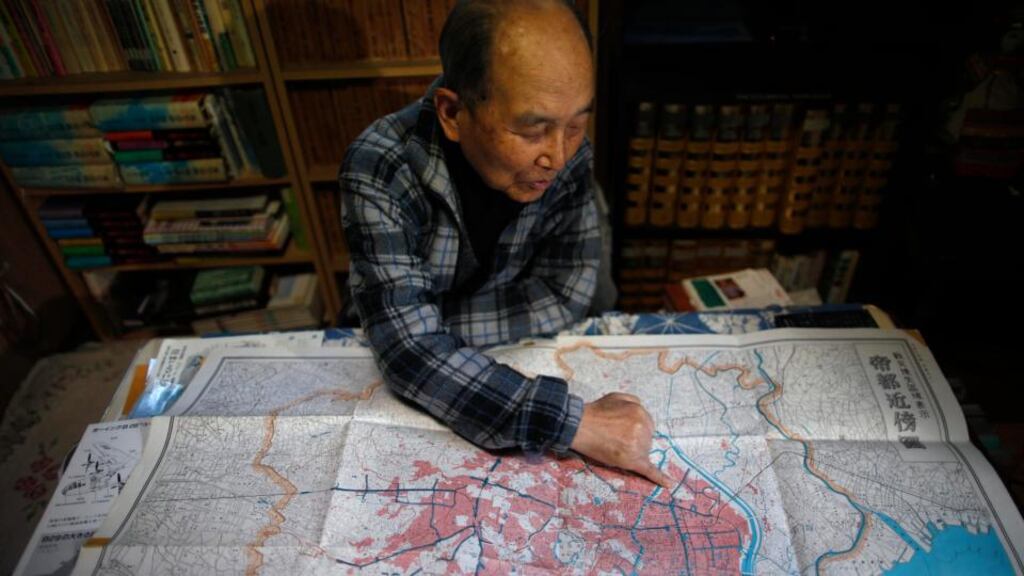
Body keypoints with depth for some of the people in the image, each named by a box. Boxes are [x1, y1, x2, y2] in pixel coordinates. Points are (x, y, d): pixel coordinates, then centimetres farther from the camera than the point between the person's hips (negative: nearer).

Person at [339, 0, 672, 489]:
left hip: (525, 357, 4)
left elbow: (565, 293, -15)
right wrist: (575, 423, -37)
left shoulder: (568, 153, -16)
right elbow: (411, 352, -32)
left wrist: (441, 320, -25)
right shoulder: (379, 172, -27)